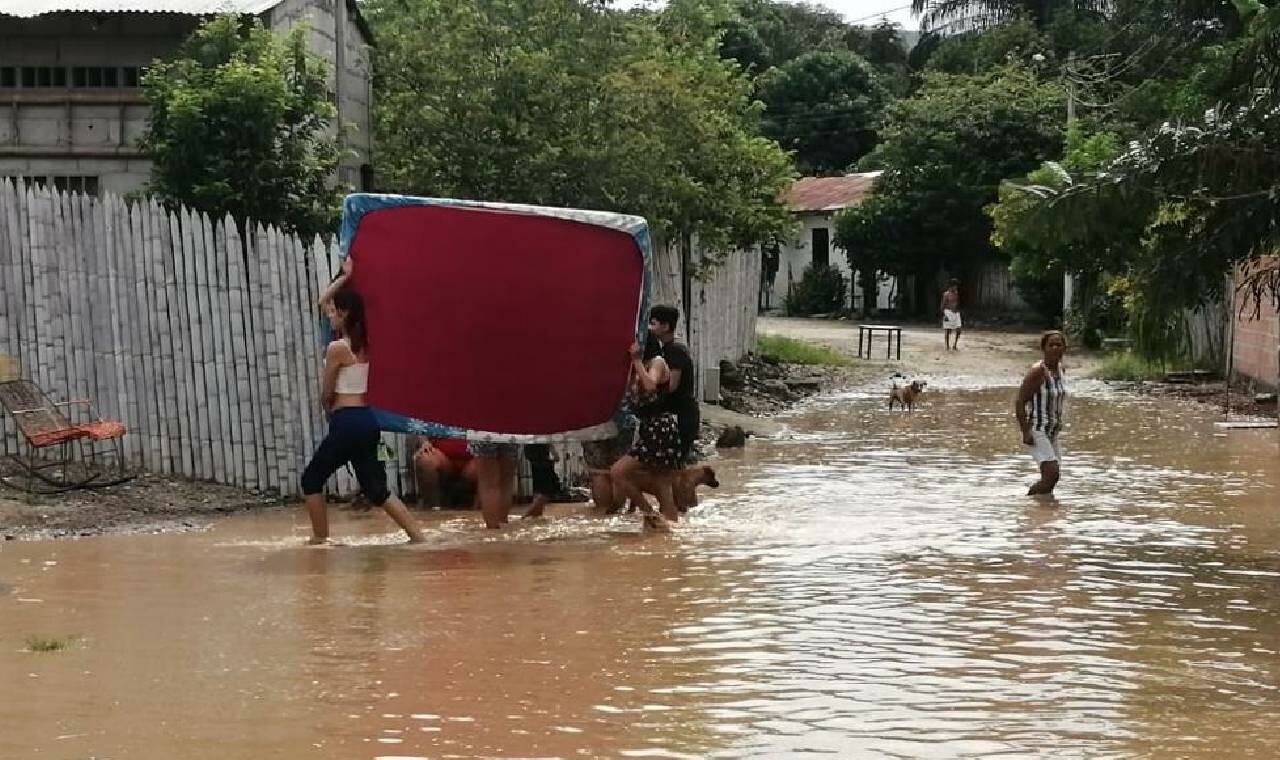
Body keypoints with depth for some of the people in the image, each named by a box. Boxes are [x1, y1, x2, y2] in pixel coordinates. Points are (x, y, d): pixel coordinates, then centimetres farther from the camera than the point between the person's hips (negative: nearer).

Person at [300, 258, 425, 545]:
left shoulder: (337, 348, -13)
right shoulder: (362, 342, 11)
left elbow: (326, 395, -5)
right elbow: (323, 301, 24)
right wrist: (345, 277, 18)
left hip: (347, 423, -8)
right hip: (366, 421, 8)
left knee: (311, 480, 8)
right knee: (375, 489, 9)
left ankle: (320, 539, 11)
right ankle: (417, 536, -1)